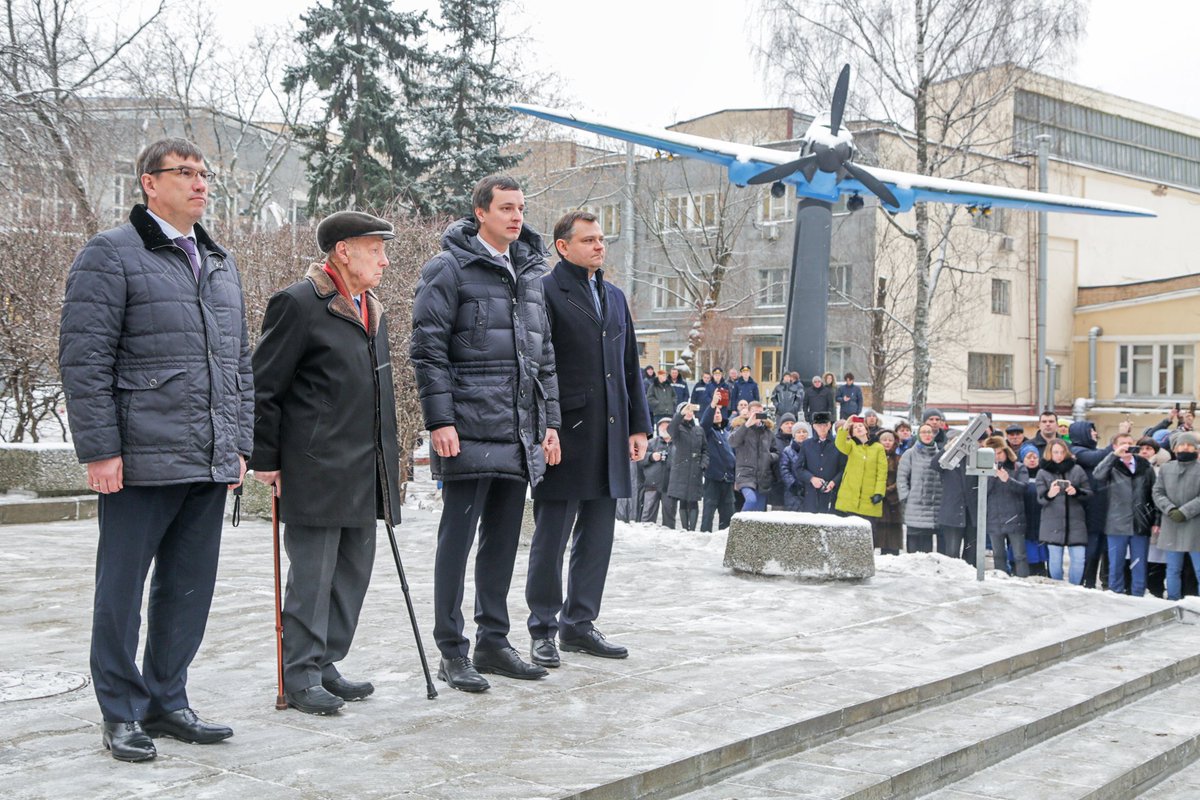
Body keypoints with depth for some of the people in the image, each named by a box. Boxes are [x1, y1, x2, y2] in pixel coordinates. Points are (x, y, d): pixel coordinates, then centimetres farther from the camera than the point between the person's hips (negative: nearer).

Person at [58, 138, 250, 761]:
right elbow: (83, 360, -9)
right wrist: (99, 449, -14)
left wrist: (239, 445, 16)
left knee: (189, 589, 11)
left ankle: (166, 701, 24)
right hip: (140, 463, -6)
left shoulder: (222, 264, 18)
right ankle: (122, 714, 16)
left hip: (210, 465, 6)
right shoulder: (110, 255, -3)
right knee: (122, 591, 4)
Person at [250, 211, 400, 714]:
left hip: (363, 474, 9)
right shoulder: (298, 304, -10)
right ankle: (300, 677, 7)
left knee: (353, 572, 12)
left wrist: (388, 459, 20)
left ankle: (325, 666, 22)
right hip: (315, 472, -9)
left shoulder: (373, 311, 17)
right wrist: (265, 459, -11)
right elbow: (263, 387, -10)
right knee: (312, 576, -3)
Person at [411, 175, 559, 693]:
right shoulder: (448, 269, -4)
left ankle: (493, 641, 22)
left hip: (519, 434, 7)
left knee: (503, 540, 12)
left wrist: (549, 420, 15)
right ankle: (452, 652, 5)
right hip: (468, 431, -7)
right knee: (457, 538, -2)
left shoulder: (530, 273, 17)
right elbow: (427, 349, -9)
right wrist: (439, 421, -15)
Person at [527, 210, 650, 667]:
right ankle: (543, 632, 9)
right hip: (565, 436, -7)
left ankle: (579, 624, 21)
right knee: (551, 538, 0)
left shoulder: (614, 297, 19)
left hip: (609, 437, 7)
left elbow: (630, 367, 21)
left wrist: (638, 425, 15)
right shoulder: (545, 292, -4)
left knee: (597, 537, 10)